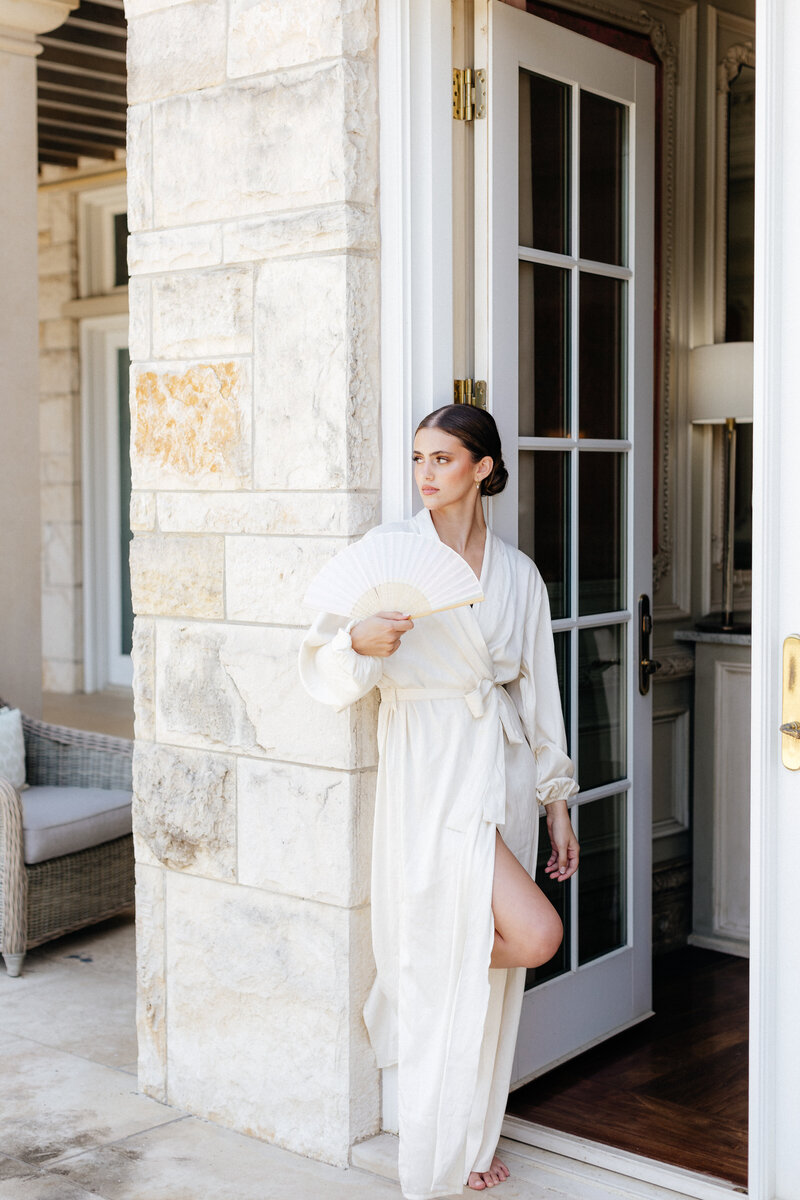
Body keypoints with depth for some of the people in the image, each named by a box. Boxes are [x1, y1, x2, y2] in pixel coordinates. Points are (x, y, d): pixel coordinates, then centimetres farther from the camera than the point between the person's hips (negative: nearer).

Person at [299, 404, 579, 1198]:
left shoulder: (518, 574, 8)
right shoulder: (391, 550, -4)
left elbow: (539, 691, 11)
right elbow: (325, 665, -7)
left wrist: (557, 803, 9)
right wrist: (361, 641, -30)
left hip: (504, 769, 5)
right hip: (431, 771, -5)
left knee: (482, 967, 11)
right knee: (535, 935, -17)